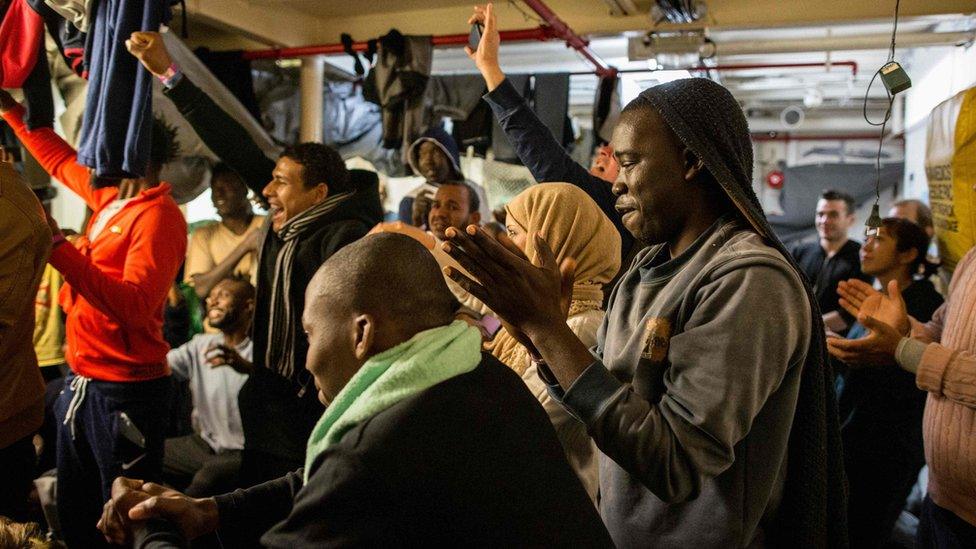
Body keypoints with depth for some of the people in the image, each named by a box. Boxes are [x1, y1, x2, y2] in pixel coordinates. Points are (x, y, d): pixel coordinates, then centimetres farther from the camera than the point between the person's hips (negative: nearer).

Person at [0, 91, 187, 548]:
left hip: (126, 393, -9)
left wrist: (59, 248, -27)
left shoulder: (157, 216, -17)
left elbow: (134, 305, -28)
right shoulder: (109, 199, 8)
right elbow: (59, 160, 27)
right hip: (82, 384, 9)